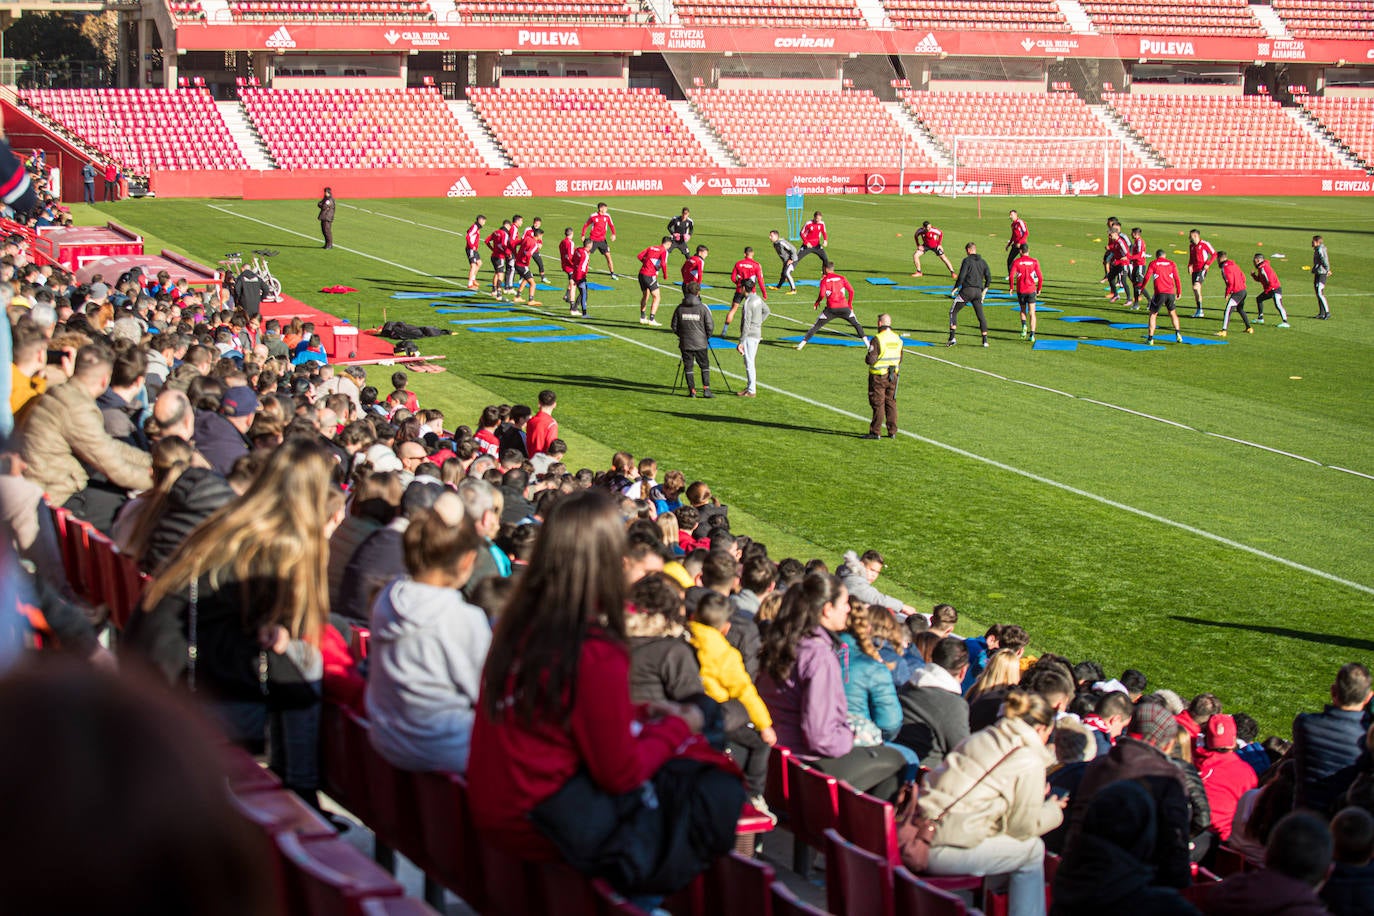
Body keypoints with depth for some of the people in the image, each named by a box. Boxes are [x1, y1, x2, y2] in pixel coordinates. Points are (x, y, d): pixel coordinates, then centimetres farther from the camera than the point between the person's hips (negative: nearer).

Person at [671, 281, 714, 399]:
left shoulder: (680, 308, -1)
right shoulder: (703, 308, -8)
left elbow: (674, 326, 3)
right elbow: (710, 327, -7)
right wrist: (707, 337, 12)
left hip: (685, 344, 2)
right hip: (700, 343, -1)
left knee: (688, 367, 9)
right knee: (704, 366, 9)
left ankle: (692, 390, 7)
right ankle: (706, 389, 1)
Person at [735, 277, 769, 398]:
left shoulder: (748, 303, -20)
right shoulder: (757, 298, 6)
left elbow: (746, 324, -22)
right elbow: (766, 311, 22)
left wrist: (741, 342, -19)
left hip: (749, 335, -9)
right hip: (757, 334, 9)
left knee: (749, 363, -3)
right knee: (751, 361, 19)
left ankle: (751, 391, 1)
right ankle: (750, 386, 28)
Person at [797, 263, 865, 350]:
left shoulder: (824, 280, 3)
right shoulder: (841, 278, 10)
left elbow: (822, 294, -10)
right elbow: (851, 291, 3)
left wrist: (817, 302, 8)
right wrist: (850, 304, 15)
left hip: (831, 308, -2)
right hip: (844, 307, 2)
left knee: (816, 326, 5)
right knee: (856, 324, 17)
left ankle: (803, 343, -1)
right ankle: (866, 341, 8)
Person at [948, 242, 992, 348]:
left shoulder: (967, 260, -5)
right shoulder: (983, 262, 11)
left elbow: (961, 276, -12)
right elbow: (989, 278, 9)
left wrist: (955, 288, -1)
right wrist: (984, 290, 20)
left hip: (967, 290, -5)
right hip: (978, 291, 5)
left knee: (953, 311, 5)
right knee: (981, 315, 12)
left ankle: (952, 337, -6)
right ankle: (985, 340, 9)